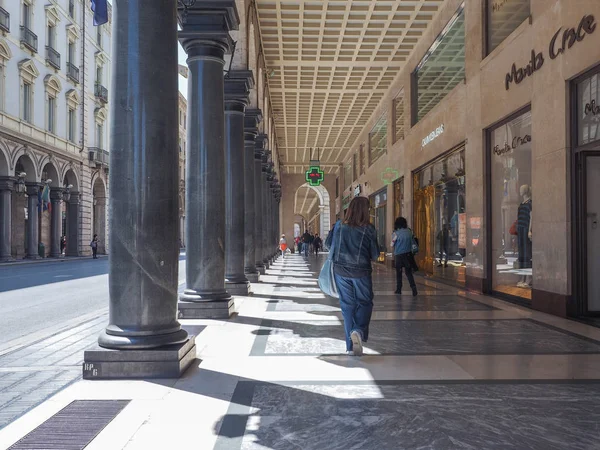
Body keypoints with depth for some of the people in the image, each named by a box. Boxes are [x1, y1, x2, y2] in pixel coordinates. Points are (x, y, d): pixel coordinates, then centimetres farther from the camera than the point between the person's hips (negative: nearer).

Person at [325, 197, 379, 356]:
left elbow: (328, 243, 7)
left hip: (341, 271, 3)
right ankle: (358, 331, -15)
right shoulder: (368, 229, -9)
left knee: (347, 305, 11)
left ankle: (351, 346, 14)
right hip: (361, 272, -3)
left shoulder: (339, 225, -4)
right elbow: (375, 254, -5)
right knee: (365, 303, 12)